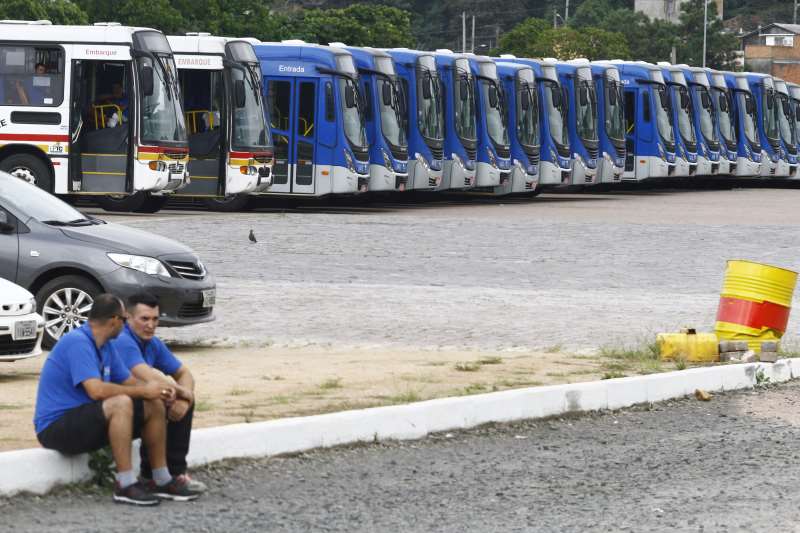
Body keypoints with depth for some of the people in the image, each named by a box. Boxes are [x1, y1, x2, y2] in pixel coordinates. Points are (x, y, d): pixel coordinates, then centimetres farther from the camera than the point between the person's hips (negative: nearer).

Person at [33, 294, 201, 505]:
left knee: (155, 406, 3)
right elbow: (96, 390, -30)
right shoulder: (78, 342, -21)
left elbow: (129, 383, 14)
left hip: (87, 422, 10)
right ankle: (125, 485, -30)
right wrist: (143, 391, -20)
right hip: (56, 428, -10)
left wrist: (156, 391, -8)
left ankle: (162, 481, 8)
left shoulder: (106, 346, 10)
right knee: (121, 403, -33)